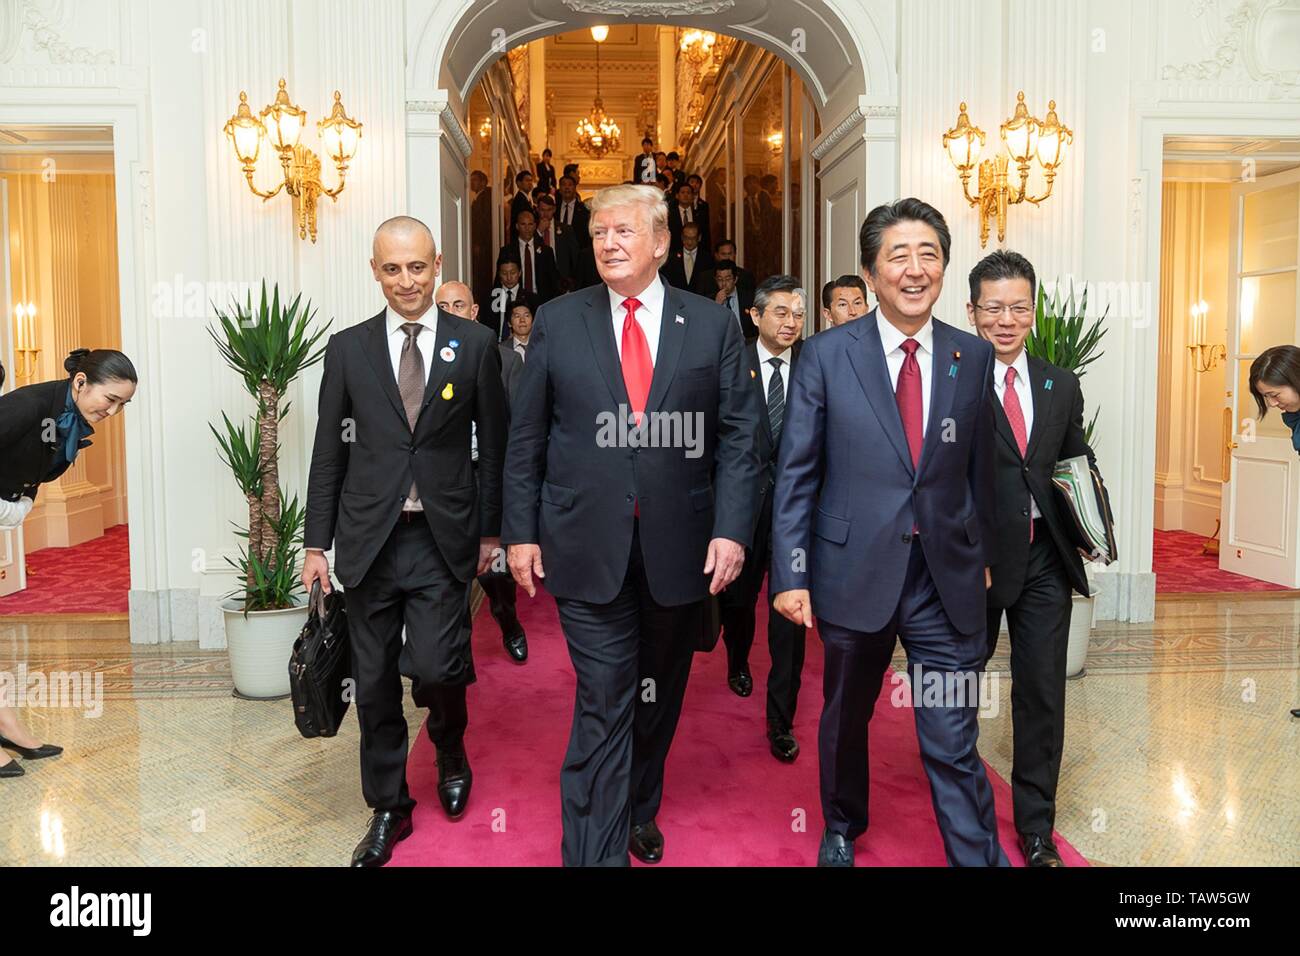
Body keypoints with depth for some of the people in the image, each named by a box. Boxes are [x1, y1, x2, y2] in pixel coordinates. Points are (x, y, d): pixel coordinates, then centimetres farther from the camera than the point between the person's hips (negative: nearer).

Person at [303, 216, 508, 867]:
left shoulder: (476, 346, 2)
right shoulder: (348, 349, 5)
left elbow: (493, 446, 5)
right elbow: (329, 452, 6)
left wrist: (491, 531, 4)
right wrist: (316, 543, 5)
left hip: (443, 538, -2)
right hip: (369, 538, 2)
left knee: (435, 667, -10)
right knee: (374, 683, 9)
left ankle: (451, 751, 25)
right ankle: (388, 807, 28)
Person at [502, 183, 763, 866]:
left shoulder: (712, 326, 3)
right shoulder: (557, 322, 3)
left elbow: (739, 437, 1)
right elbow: (526, 438, 4)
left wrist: (731, 529, -9)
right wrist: (520, 531, 0)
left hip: (680, 547, 2)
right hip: (588, 546, -1)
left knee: (660, 695, 17)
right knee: (603, 704, -2)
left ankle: (639, 810, 40)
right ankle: (596, 849, 10)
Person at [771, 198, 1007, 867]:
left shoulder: (973, 357, 3)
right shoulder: (826, 355, -4)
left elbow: (978, 467, 9)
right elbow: (795, 472, -4)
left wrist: (982, 555, 14)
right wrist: (790, 573, -8)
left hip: (947, 581, 1)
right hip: (854, 572, 0)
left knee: (954, 743, 2)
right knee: (844, 722, 19)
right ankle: (841, 830, 45)